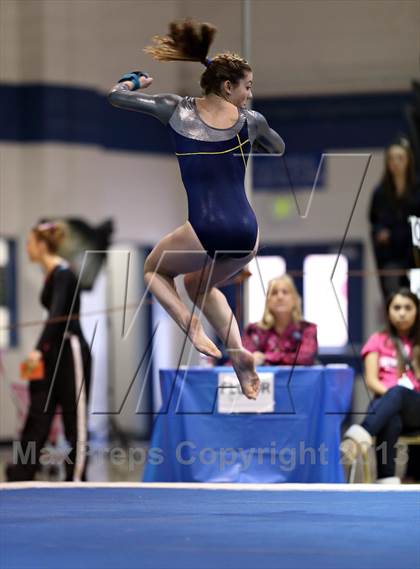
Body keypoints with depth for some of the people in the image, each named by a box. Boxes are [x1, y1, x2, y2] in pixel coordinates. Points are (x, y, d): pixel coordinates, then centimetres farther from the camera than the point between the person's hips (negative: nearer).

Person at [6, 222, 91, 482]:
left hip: (71, 352, -10)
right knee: (37, 417, 5)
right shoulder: (51, 274, 12)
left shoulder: (63, 274, -16)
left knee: (75, 420, -2)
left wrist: (39, 349, -40)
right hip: (55, 353, 10)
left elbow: (57, 315, -29)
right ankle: (18, 480, 3)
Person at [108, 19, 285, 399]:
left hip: (205, 231, -3)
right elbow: (278, 148, 29)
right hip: (247, 233, 3)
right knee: (200, 282, 31)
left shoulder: (176, 110, 2)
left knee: (154, 270, 27)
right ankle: (237, 349, 8)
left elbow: (116, 96, 12)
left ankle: (191, 326, 0)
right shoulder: (251, 121, 6)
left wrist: (136, 79, 32)